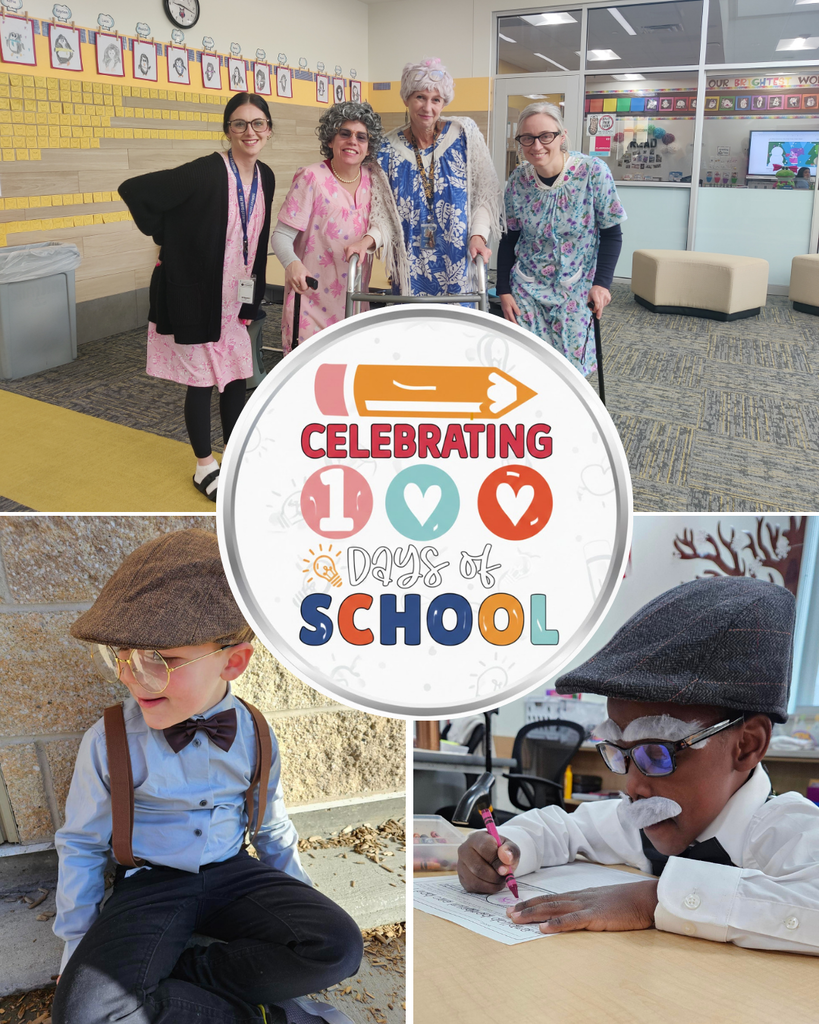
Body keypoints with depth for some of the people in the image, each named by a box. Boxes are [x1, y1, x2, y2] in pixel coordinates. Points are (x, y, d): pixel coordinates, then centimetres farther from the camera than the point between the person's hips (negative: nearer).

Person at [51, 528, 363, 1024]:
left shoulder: (255, 737, -7)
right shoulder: (108, 743, -12)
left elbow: (273, 830, 10)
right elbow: (81, 845, 2)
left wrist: (299, 906, 17)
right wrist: (79, 946, 4)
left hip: (233, 872, 2)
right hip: (150, 884, -2)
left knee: (339, 946, -21)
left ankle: (176, 975, -11)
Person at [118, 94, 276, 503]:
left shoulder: (264, 177, 3)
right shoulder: (206, 172, -18)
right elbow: (133, 191, -19)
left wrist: (253, 297, 12)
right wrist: (169, 239, -11)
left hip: (234, 297, 6)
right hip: (195, 294, -6)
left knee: (235, 377, 12)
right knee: (201, 381, 4)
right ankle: (205, 466, 19)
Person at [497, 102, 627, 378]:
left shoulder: (593, 172, -14)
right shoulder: (518, 180, -5)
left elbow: (612, 233, -7)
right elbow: (509, 238, 6)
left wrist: (602, 283, -15)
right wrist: (504, 291, 1)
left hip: (575, 291, -2)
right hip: (526, 289, 2)